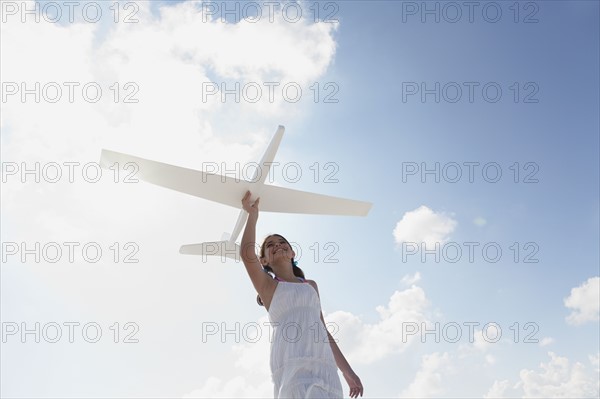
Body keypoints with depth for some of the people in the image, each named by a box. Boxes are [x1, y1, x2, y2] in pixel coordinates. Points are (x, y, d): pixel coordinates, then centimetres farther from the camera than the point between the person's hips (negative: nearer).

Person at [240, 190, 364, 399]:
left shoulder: (311, 285, 28)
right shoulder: (267, 285, 15)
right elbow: (246, 253, -4)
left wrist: (347, 371, 22)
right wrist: (253, 214, 9)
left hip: (323, 362, 5)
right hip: (292, 361, -5)